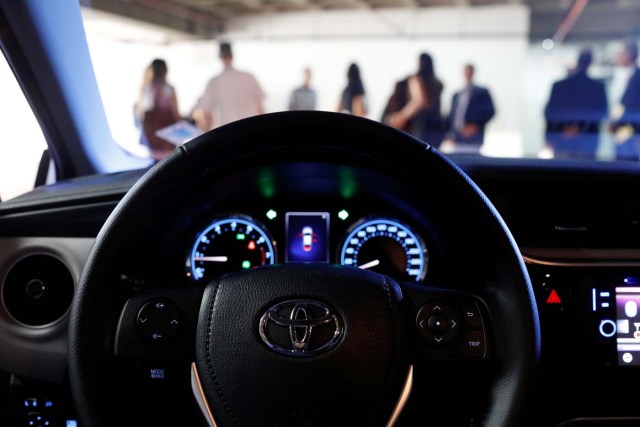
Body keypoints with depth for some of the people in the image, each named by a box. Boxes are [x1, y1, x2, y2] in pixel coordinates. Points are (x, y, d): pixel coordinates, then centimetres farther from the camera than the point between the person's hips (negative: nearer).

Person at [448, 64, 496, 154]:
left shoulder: (482, 92, 7)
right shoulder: (456, 95, 20)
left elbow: (490, 111, -1)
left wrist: (476, 125, -11)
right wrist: (451, 134, 7)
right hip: (457, 139, 4)